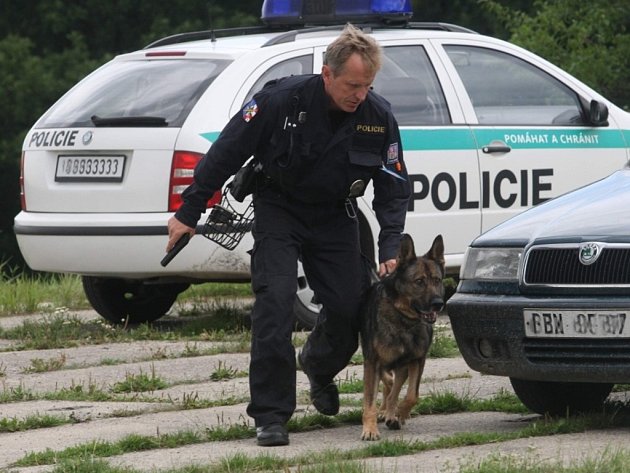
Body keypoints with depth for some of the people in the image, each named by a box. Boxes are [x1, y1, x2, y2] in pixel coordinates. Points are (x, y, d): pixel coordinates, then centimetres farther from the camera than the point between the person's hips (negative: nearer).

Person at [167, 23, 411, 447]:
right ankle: (271, 416, -13)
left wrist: (390, 249, -15)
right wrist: (189, 213, -12)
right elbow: (225, 154, -15)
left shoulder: (379, 117, -14)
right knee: (275, 301, -18)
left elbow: (394, 189, -4)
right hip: (279, 209, -3)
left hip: (335, 217, 3)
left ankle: (319, 367, 35)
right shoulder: (282, 101, -24)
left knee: (351, 308, -2)